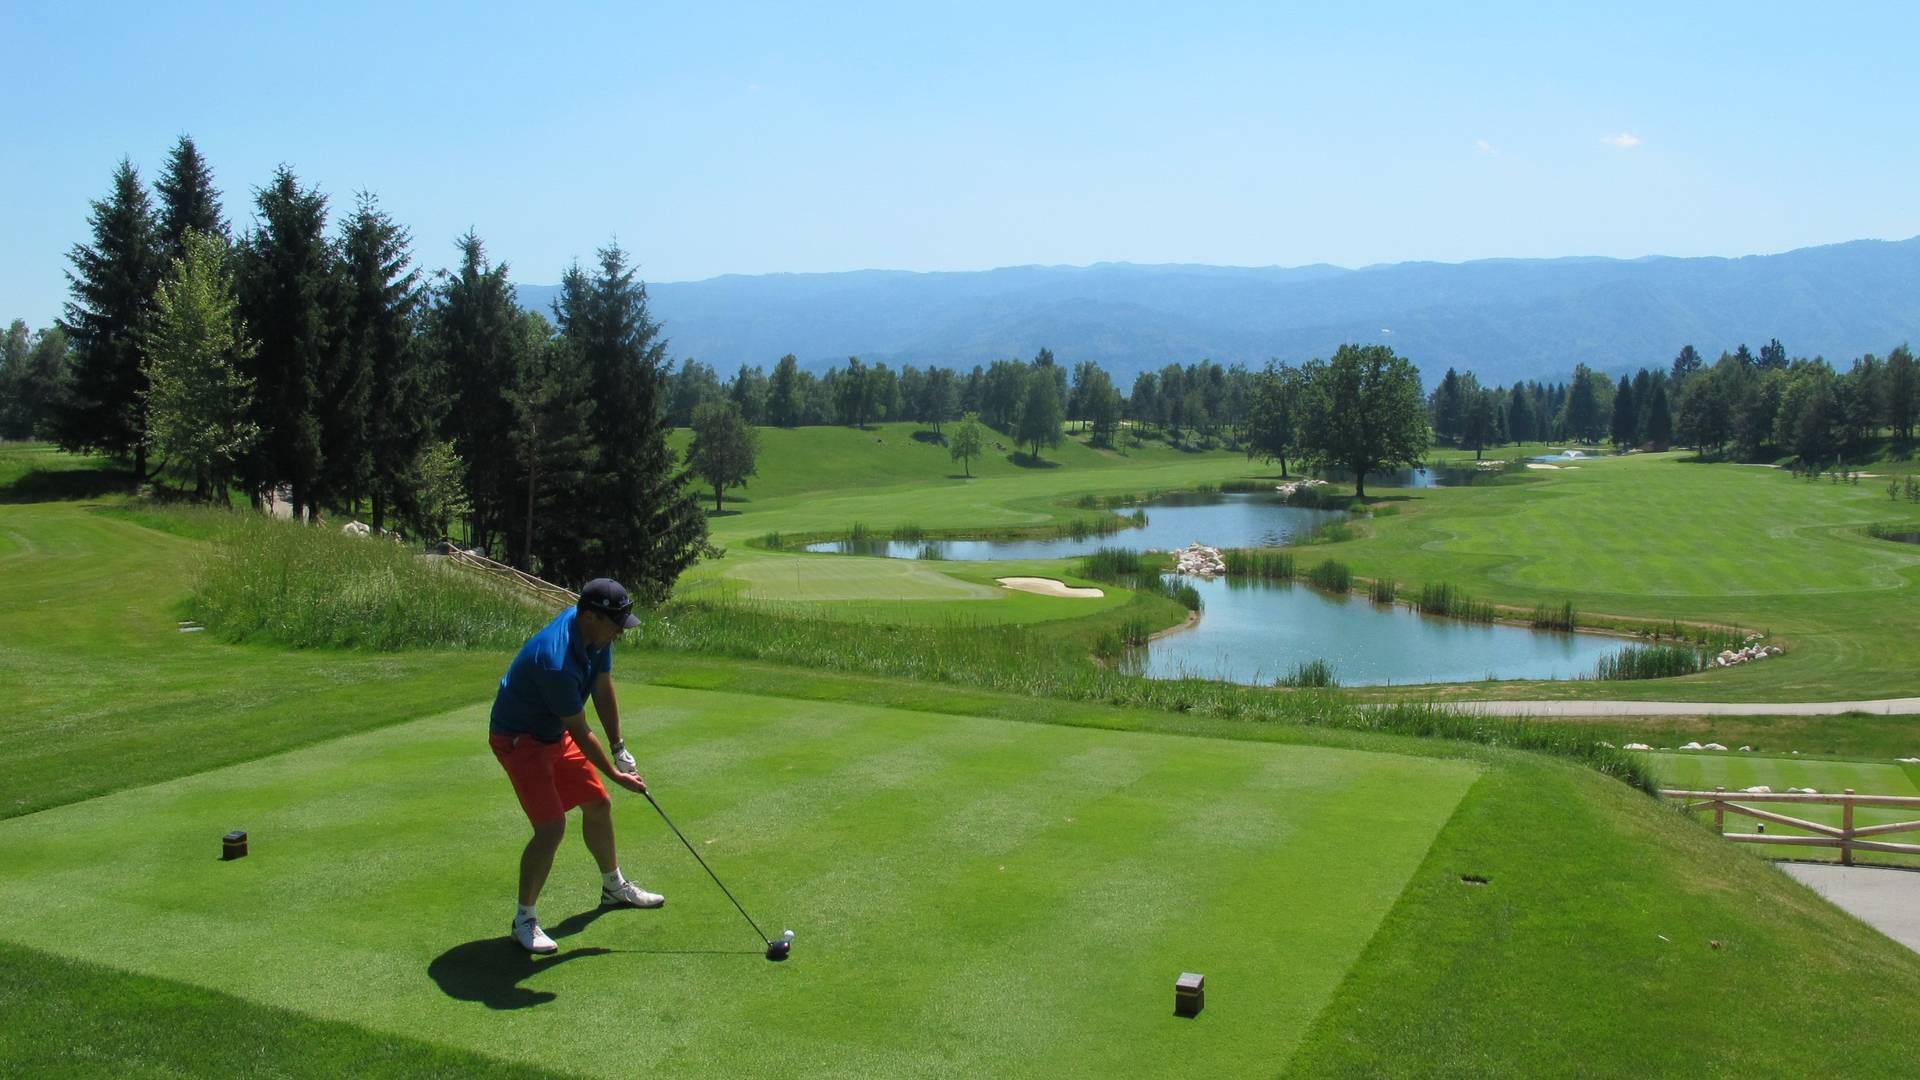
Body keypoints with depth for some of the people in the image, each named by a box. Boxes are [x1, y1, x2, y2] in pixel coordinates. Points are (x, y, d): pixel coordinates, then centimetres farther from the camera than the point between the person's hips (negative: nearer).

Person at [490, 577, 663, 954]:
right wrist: (616, 775, -13)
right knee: (551, 828, -18)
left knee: (598, 805, 17)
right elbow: (580, 732, -25)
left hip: (555, 732, 9)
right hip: (518, 739, -9)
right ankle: (524, 920, -1)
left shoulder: (596, 634, -11)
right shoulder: (556, 663, -37)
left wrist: (619, 748, 2)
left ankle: (614, 887, 37)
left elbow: (603, 691, 2)